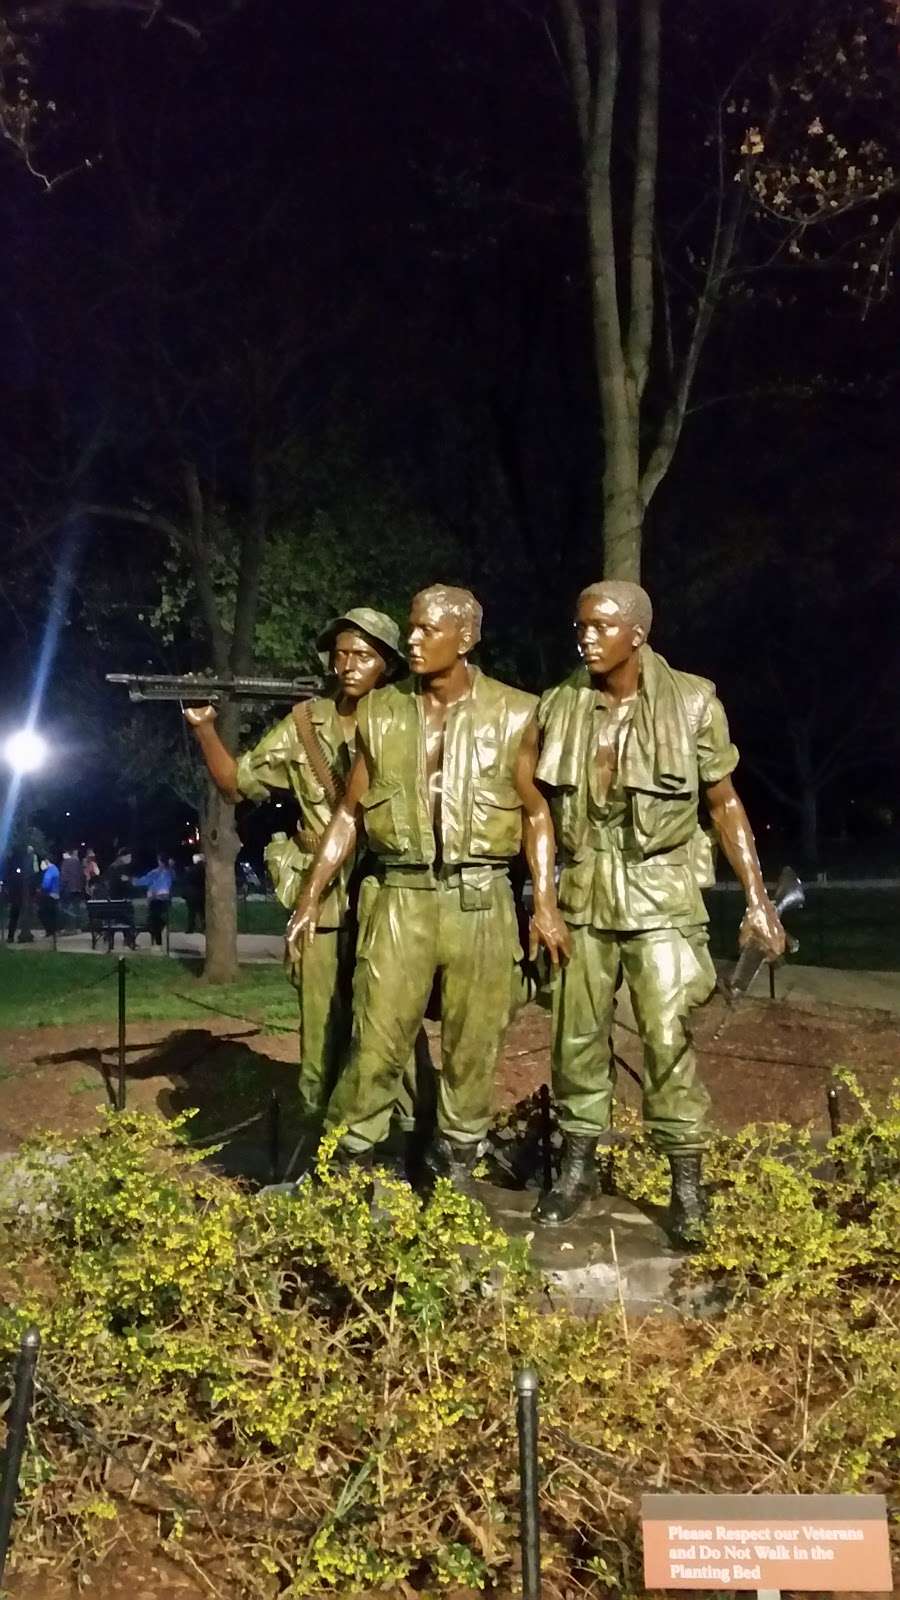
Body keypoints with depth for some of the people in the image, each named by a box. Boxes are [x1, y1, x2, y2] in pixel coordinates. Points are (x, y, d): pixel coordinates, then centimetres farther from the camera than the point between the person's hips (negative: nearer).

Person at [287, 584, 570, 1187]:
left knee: (473, 1050, 7)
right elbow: (350, 812, 10)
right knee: (376, 1044, 0)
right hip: (402, 898, 1)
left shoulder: (513, 713, 1)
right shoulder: (381, 712, 6)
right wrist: (312, 897, 6)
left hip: (480, 900, -1)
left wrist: (546, 904, -3)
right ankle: (345, 1170, 14)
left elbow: (535, 812, 5)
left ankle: (454, 1177, 22)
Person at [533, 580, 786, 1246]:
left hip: (660, 892, -3)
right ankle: (578, 1167, 24)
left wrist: (757, 897, -7)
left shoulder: (692, 701, -7)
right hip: (582, 892, 3)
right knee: (577, 1035, 8)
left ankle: (687, 1185, 8)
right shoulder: (560, 705, 1)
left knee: (669, 1038, -5)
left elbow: (725, 802, -1)